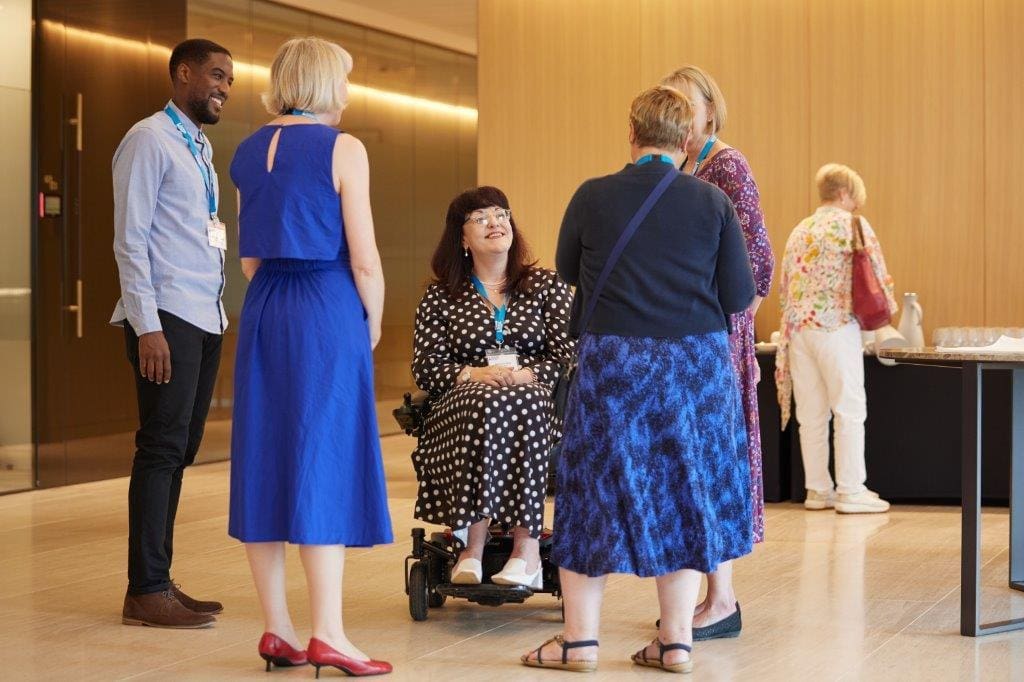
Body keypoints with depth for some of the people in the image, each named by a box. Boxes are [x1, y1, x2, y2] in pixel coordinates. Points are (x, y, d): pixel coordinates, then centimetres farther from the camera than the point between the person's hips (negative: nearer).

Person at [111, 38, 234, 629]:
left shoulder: (201, 148, 20)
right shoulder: (150, 140, -5)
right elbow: (130, 240, -11)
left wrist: (217, 315, 11)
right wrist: (148, 325, -17)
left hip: (207, 319, 8)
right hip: (168, 317, -8)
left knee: (180, 450, 9)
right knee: (163, 448, -7)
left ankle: (159, 583, 14)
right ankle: (147, 592, -3)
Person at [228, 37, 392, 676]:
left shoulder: (251, 151, 11)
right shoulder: (341, 148, -7)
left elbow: (250, 259, 13)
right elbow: (364, 259, -10)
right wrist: (373, 323, 3)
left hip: (264, 312, 6)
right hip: (328, 312, -6)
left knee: (265, 461, 8)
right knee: (325, 462, -4)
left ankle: (277, 630, 12)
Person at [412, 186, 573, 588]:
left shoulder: (547, 286, 16)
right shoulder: (440, 297, 16)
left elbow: (569, 354, 3)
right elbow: (425, 367, 5)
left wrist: (526, 375, -15)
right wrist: (472, 374, -14)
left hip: (535, 403, 0)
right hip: (463, 407, 0)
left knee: (521, 405, -37)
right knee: (484, 405, -37)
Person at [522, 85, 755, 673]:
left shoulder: (592, 197, -5)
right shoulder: (713, 202, -5)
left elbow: (567, 270, 11)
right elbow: (740, 297, -1)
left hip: (613, 362, -1)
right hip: (697, 363, 1)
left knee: (598, 486, 8)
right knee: (682, 491, 11)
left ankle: (580, 640, 11)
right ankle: (677, 641, 13)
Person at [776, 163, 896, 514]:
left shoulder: (800, 230, 17)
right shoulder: (852, 224, -2)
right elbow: (877, 274, -4)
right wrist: (884, 309, 12)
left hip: (797, 327, 6)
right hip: (836, 325, -6)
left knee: (811, 414, 8)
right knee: (849, 410, -2)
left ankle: (818, 489, 11)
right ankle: (850, 491, -3)